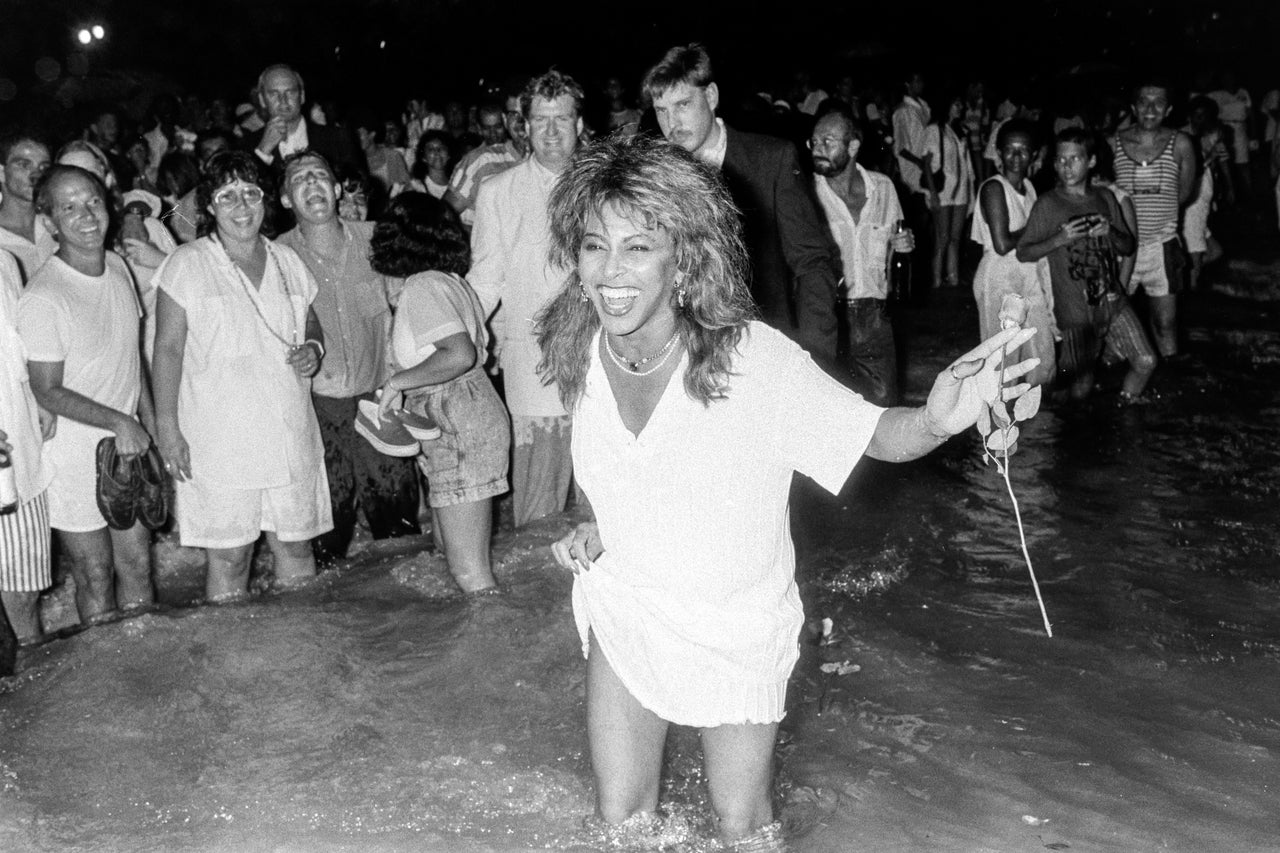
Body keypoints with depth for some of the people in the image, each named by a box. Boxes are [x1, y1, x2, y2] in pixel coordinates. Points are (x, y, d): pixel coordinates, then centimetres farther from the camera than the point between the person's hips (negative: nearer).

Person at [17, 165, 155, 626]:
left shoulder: (117, 266, 1)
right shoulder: (43, 299, -22)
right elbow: (47, 391, -16)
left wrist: (151, 427, 10)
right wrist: (118, 422, -21)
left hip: (129, 448, 6)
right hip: (75, 461, -6)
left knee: (137, 566, 16)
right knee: (96, 580, 7)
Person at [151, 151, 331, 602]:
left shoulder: (287, 261, 11)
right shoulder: (187, 265, -2)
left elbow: (311, 324, 24)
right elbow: (167, 349, -4)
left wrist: (314, 348, 0)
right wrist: (167, 427, -10)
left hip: (291, 435, 4)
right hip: (220, 441, -4)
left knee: (297, 547, 8)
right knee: (229, 555, -1)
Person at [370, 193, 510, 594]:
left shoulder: (422, 286, -15)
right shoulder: (451, 281, 12)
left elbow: (460, 354, -28)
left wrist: (398, 381, -18)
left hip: (460, 430, -10)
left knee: (469, 570, -8)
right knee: (448, 545, 19)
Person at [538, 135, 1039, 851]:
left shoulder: (758, 360, -28)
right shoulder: (584, 351, -13)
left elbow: (879, 435, -25)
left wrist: (936, 420, -46)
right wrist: (599, 527, -6)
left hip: (735, 628, -3)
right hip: (623, 610, 4)